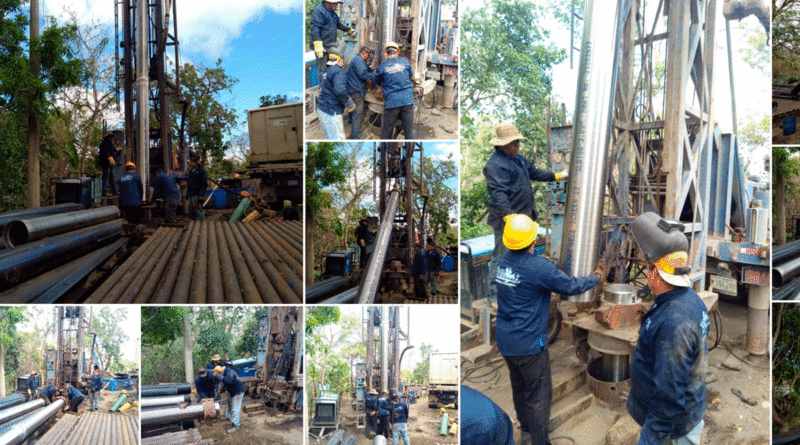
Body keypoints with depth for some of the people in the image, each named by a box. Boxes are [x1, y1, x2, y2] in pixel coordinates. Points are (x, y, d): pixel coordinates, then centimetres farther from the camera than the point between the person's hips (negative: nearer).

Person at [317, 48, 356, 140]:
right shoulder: (339, 72, -16)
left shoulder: (328, 70, 15)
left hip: (321, 109, 10)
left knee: (329, 137, 19)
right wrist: (350, 104, -19)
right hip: (331, 112, -10)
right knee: (338, 138, -4)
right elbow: (339, 90, -32)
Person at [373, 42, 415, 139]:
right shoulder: (405, 61, 7)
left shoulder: (381, 67, 1)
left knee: (387, 131, 9)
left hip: (391, 101, -2)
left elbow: (375, 82, 16)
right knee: (409, 129, 9)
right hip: (408, 100, 2)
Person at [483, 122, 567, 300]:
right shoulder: (495, 164, -19)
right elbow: (498, 193, -29)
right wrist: (507, 215, -39)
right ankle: (495, 296, 2)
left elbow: (534, 173, 30)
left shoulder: (518, 158, 15)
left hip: (523, 217, 10)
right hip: (506, 221, -10)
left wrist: (556, 176, 31)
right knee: (501, 256, -5)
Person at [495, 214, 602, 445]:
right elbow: (570, 286, -11)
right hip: (528, 344, -8)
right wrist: (596, 278, 8)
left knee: (519, 386, 24)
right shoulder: (539, 268, -23)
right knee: (539, 394, 8)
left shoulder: (504, 260, 0)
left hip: (505, 339, 8)